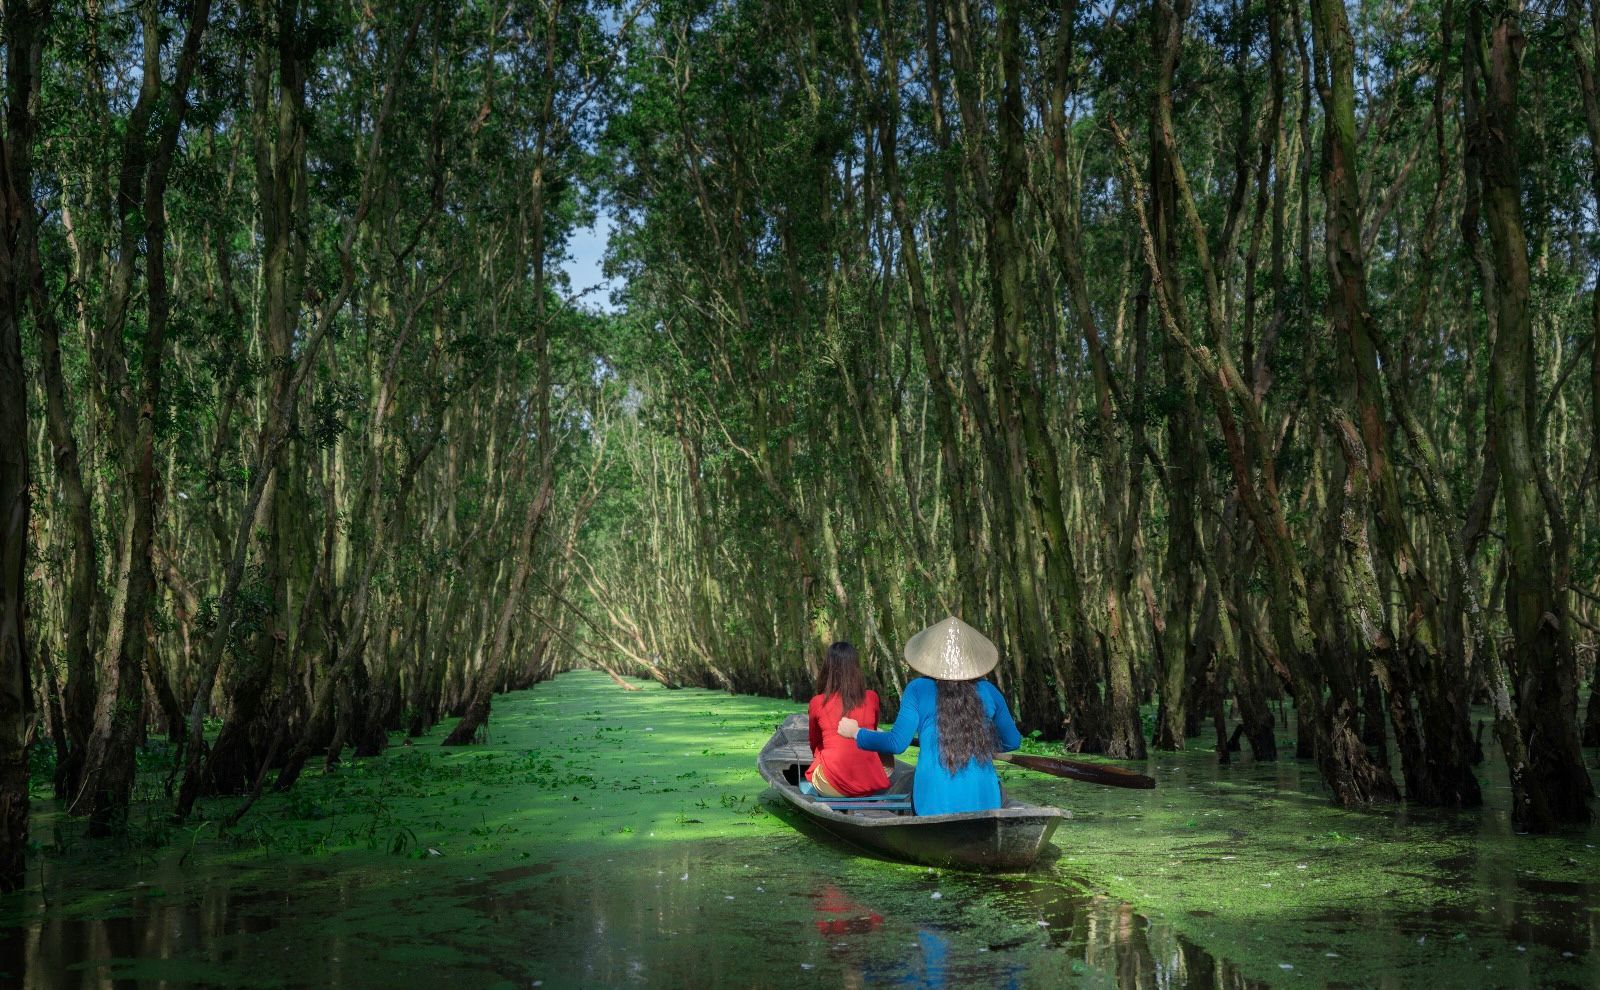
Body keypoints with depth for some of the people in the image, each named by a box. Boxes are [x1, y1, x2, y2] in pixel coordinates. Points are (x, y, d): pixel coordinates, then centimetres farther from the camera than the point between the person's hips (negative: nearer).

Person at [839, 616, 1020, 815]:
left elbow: (897, 743, -5)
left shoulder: (918, 690, -2)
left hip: (936, 803, -2)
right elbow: (1012, 741, 17)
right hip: (982, 799, 2)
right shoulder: (988, 691, 6)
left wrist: (856, 732, 11)